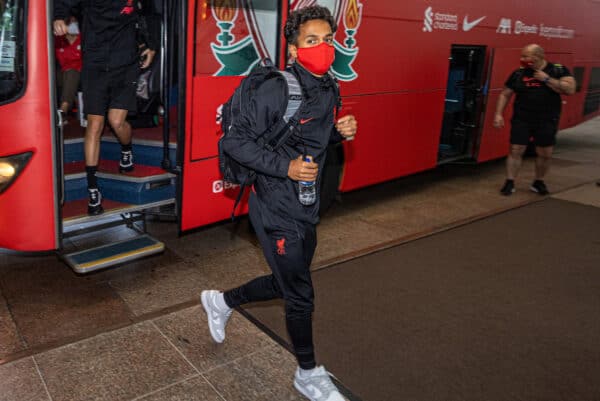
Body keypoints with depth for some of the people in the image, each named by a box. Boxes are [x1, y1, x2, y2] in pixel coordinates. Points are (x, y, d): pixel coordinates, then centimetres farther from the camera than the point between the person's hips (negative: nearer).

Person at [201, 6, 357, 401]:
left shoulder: (330, 89, 5)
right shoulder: (277, 91, -20)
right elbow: (235, 141, -18)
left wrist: (341, 131, -2)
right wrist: (285, 167, -25)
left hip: (308, 208, 8)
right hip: (277, 210, -8)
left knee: (285, 283, 22)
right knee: (300, 297, 5)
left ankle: (221, 301, 46)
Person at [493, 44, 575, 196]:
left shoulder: (558, 70, -2)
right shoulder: (518, 73, 2)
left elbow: (570, 89, -13)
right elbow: (505, 94, 8)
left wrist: (546, 79, -16)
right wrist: (498, 114, -2)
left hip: (547, 121, 0)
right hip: (521, 120, 1)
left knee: (545, 154, 7)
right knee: (515, 151, -2)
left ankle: (538, 182, 25)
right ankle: (510, 183, 8)